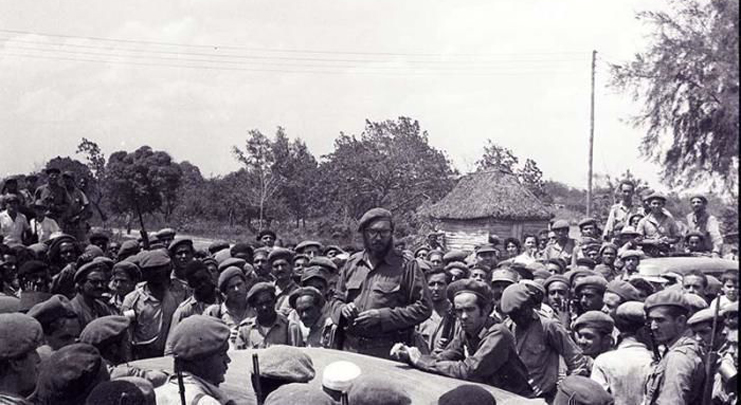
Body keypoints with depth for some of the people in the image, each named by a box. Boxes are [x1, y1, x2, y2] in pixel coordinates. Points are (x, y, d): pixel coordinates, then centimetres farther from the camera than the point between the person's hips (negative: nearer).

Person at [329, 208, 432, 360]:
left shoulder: (406, 267, -2)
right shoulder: (352, 263, 13)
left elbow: (424, 308, -7)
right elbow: (337, 298, 23)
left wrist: (382, 316, -14)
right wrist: (343, 309, -3)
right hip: (350, 347, 4)